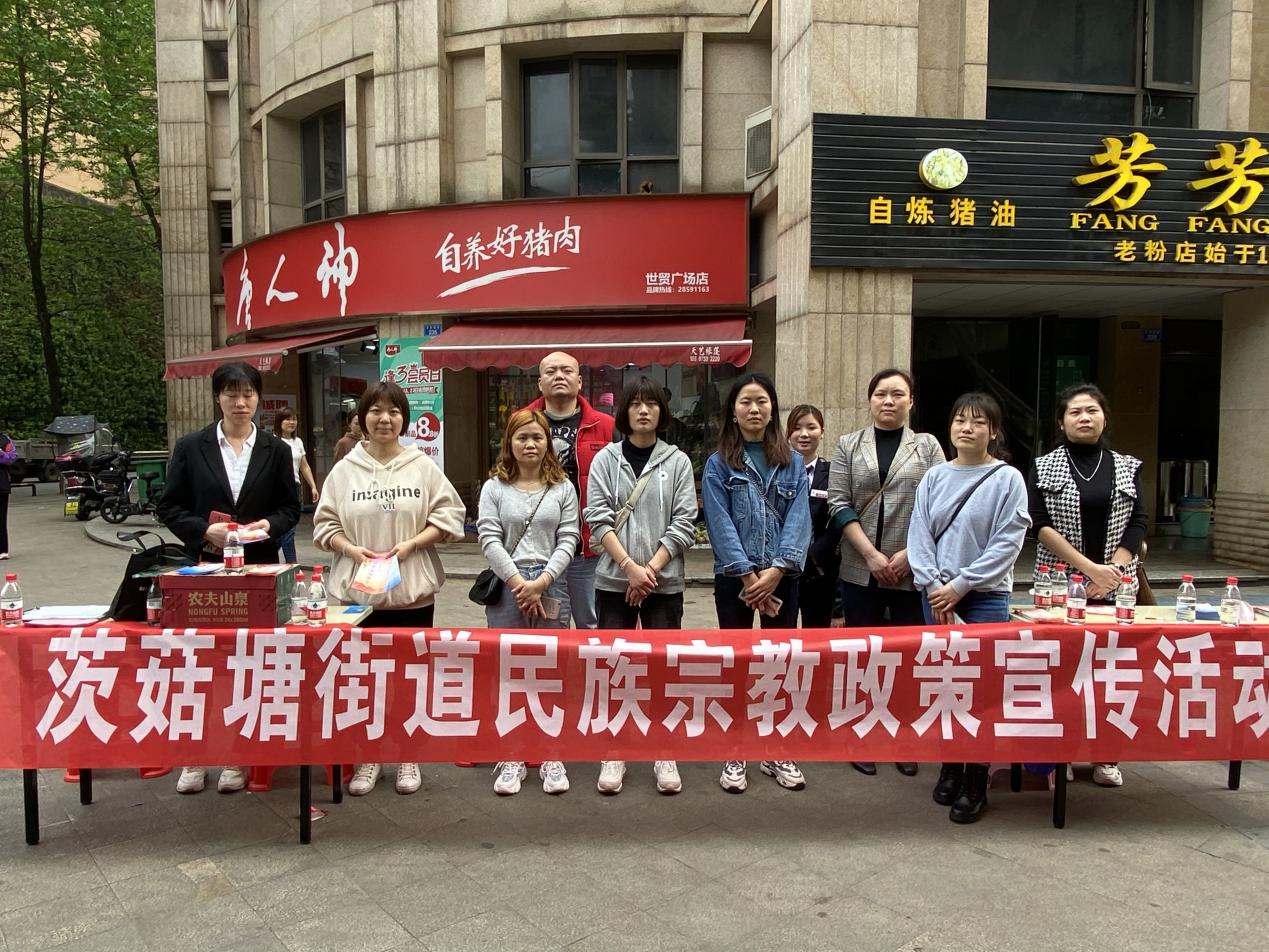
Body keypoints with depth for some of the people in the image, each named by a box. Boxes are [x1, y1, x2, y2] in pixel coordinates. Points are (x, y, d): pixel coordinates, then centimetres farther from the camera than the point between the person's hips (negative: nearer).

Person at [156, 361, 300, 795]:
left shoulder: (276, 450, 6)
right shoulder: (190, 447, 4)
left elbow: (290, 508, 9)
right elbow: (169, 507, 4)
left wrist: (269, 525, -12)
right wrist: (204, 530, -13)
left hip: (258, 569, 0)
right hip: (204, 568, 0)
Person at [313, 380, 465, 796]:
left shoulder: (423, 467, 0)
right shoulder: (344, 470, 3)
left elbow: (448, 516, 0)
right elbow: (325, 524, 6)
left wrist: (410, 544, -12)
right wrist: (352, 549, -12)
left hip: (413, 590, 0)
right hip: (358, 590, 1)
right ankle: (368, 757, 24)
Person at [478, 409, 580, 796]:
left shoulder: (563, 488, 5)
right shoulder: (494, 487, 3)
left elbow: (568, 540, 0)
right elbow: (489, 539, -4)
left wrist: (541, 582, -11)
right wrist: (518, 582, -12)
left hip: (550, 586, 0)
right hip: (506, 585, 0)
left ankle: (551, 756, 17)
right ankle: (511, 757, 17)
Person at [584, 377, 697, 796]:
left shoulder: (677, 461, 3)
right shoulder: (606, 459, 4)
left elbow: (683, 523, -2)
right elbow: (598, 518, -4)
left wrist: (651, 568, -11)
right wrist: (630, 567, -14)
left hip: (665, 581, 0)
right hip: (613, 580, 0)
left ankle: (665, 756, 17)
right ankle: (613, 754, 17)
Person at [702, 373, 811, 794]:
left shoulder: (793, 463, 7)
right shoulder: (718, 464, 1)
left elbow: (799, 519, -2)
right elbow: (720, 523, -7)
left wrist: (775, 571, -14)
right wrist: (749, 575, -15)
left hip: (782, 577, 2)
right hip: (734, 578, -2)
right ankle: (734, 757, 16)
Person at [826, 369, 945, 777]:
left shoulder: (927, 445, 8)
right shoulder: (849, 445, 9)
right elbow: (839, 505, 0)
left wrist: (909, 554, -11)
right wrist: (871, 554, -10)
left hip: (913, 572, 0)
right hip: (860, 571, 1)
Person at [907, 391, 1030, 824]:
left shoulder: (1008, 479, -3)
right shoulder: (934, 477, 7)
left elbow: (1007, 543, -9)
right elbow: (919, 534, 4)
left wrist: (960, 586, -11)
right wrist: (933, 586, -7)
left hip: (985, 596, -3)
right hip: (937, 595, 4)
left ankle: (975, 784, 8)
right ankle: (950, 767, 25)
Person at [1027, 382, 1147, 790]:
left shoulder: (1128, 468, 10)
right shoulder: (1043, 468, 3)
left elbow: (1138, 525, 4)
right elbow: (1040, 525, -6)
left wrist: (1113, 570, -11)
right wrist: (1089, 567, -14)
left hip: (1115, 585, 2)